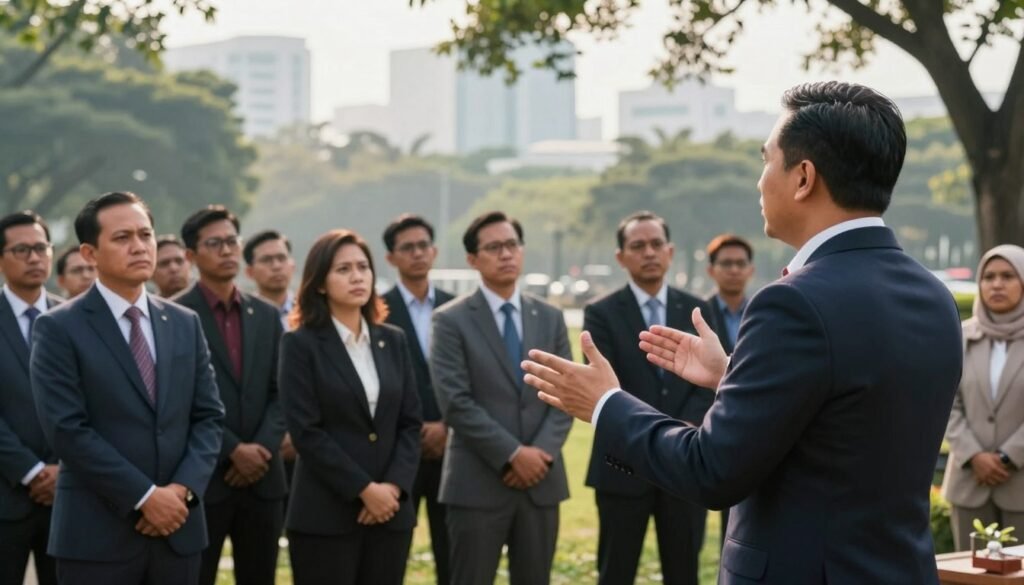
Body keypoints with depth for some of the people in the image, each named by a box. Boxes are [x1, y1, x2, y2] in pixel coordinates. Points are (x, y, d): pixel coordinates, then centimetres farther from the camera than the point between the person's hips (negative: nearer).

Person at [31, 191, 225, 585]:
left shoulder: (185, 324, 12)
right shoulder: (59, 329, -5)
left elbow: (209, 416, 9)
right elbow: (68, 430, -12)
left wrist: (183, 487, -8)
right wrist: (144, 497, -15)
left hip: (178, 528, 5)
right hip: (97, 533, -5)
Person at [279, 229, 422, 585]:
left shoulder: (393, 341, 12)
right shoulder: (301, 344, -2)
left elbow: (410, 422, 8)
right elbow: (306, 432, -10)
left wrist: (395, 486, -7)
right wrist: (364, 489, -14)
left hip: (390, 510, 4)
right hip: (326, 514, -4)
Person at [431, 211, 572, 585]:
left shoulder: (550, 318, 12)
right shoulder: (452, 320, -3)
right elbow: (455, 403, -11)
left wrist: (542, 452, -10)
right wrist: (512, 454, -16)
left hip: (542, 481, 4)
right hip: (478, 483, -4)